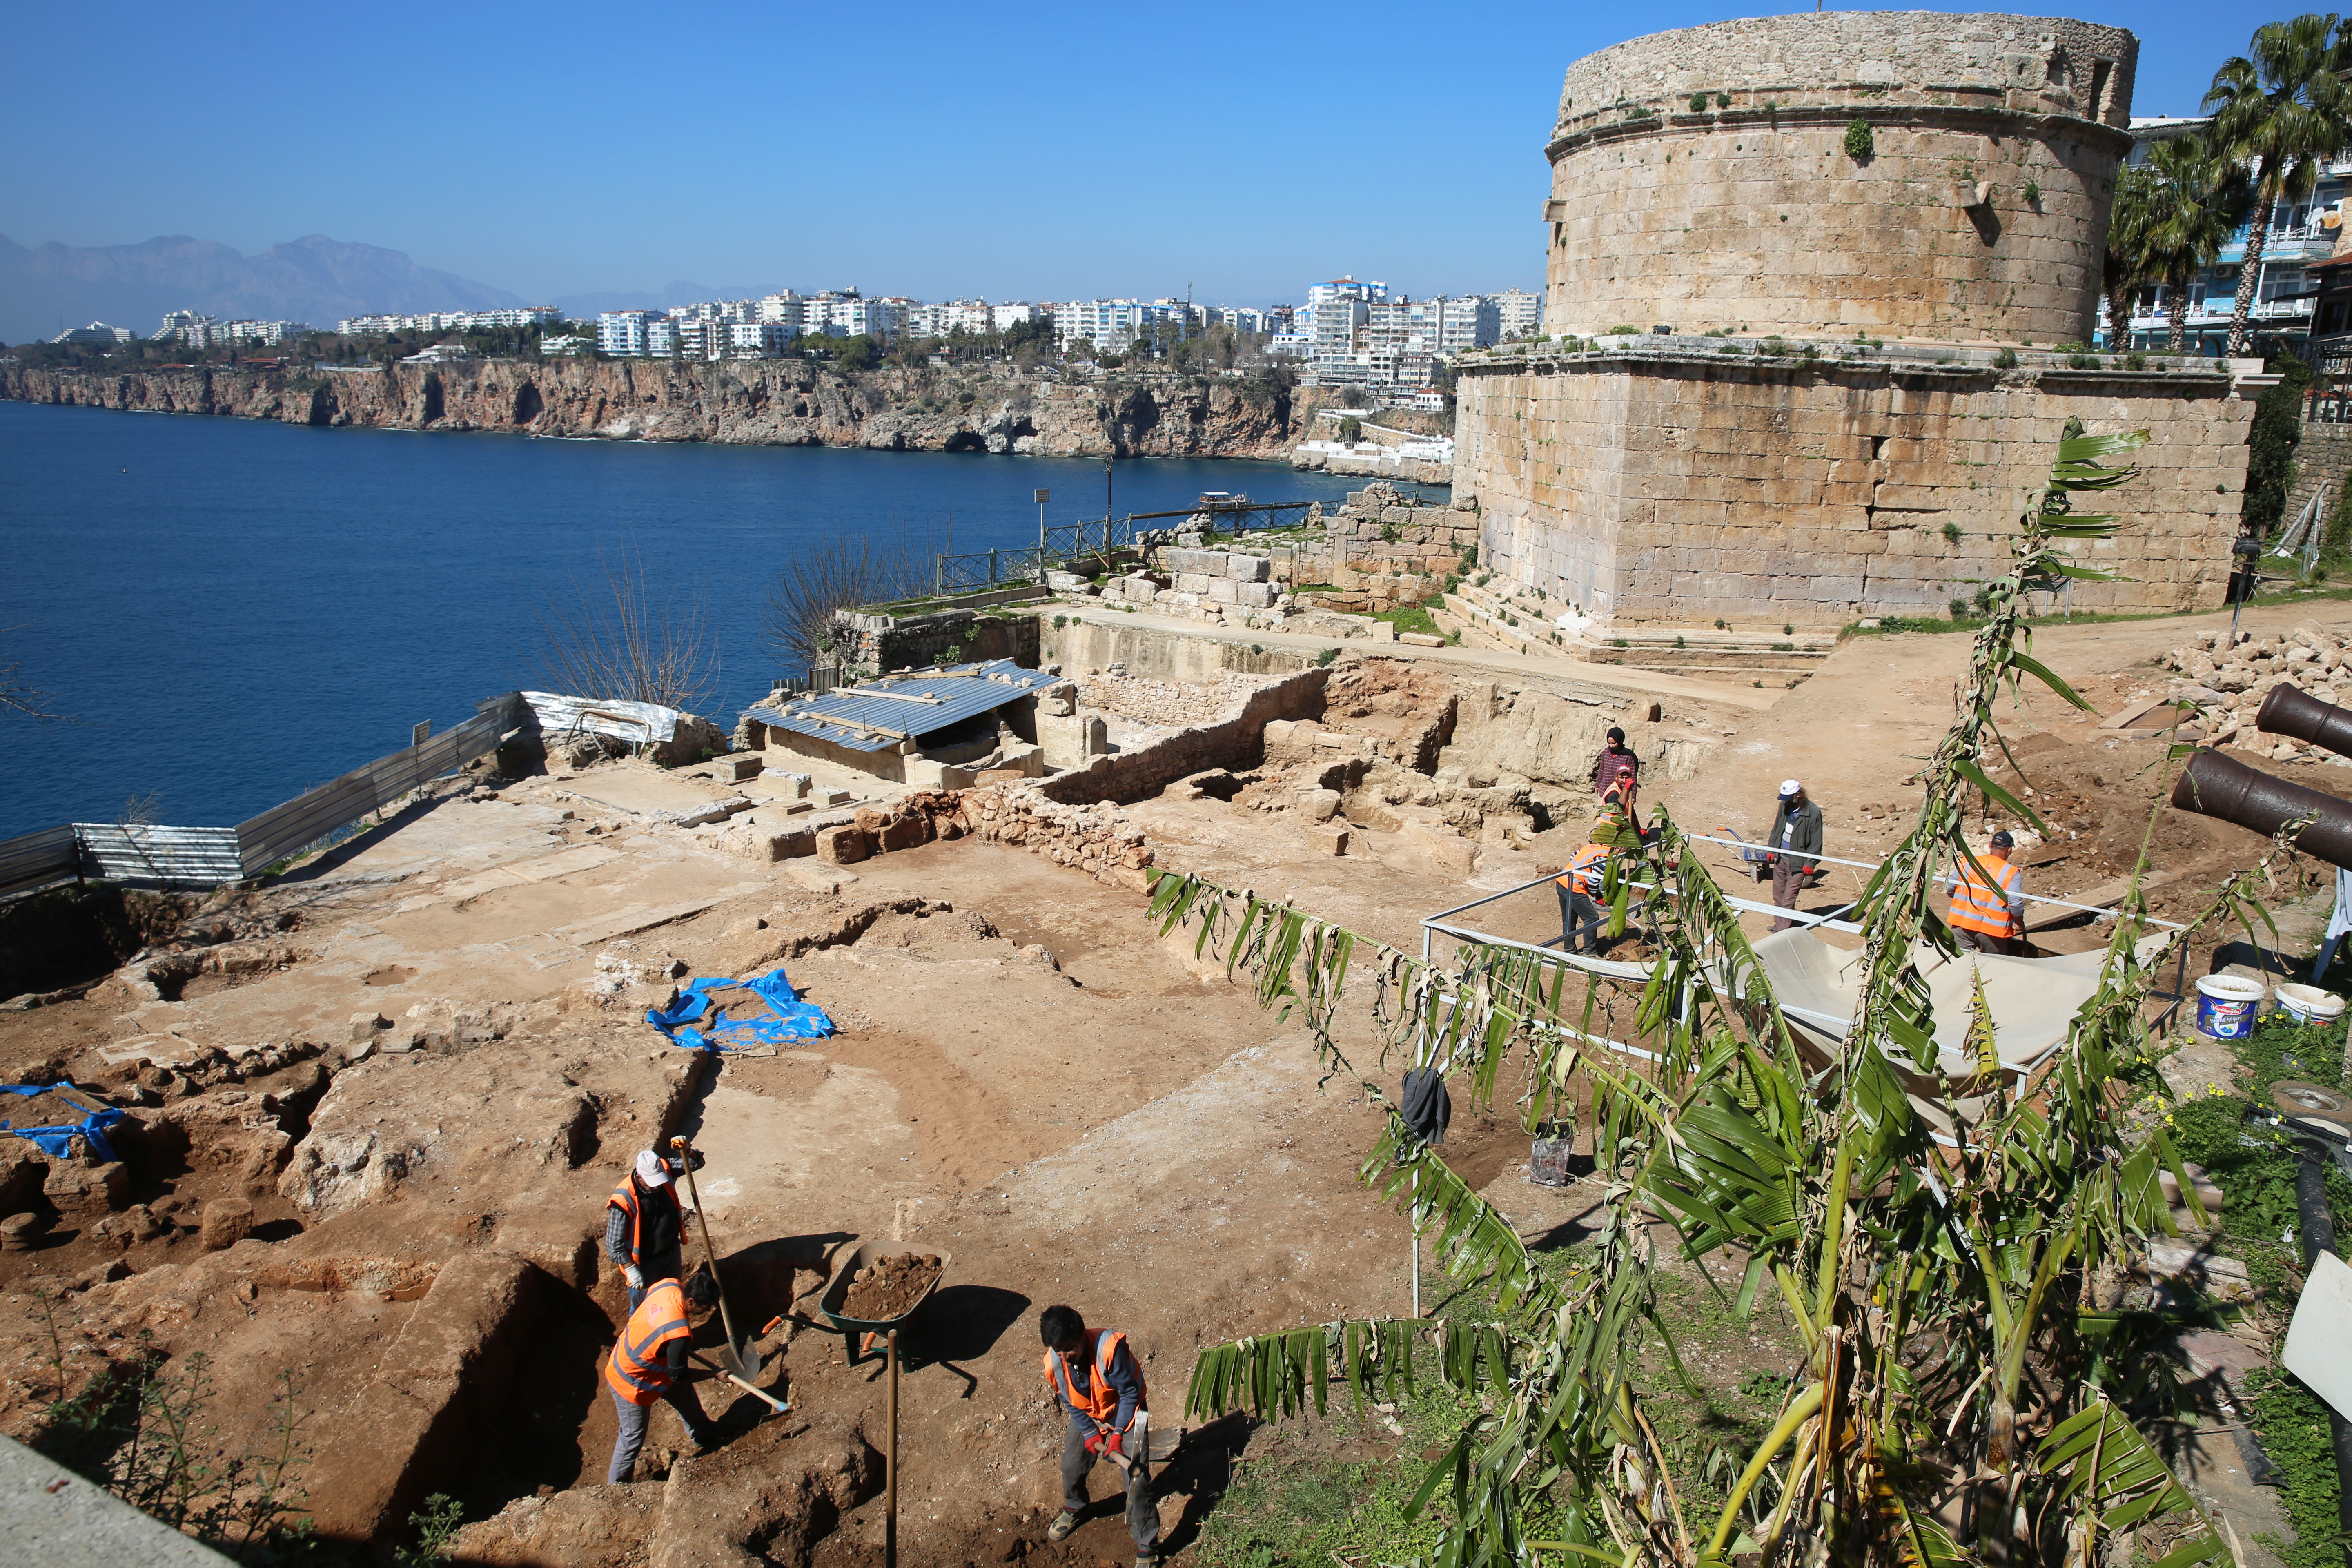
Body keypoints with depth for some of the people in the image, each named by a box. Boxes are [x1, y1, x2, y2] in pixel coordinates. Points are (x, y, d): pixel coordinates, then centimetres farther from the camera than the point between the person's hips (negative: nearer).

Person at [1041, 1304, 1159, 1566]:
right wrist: (1089, 1433, -10)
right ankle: (1074, 1508, 48)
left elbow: (1130, 1392, -25)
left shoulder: (1110, 1349, -37)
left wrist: (1118, 1433, -24)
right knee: (1071, 1467, 14)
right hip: (1087, 1415, 5)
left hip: (1125, 1412, -5)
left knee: (1137, 1479, -10)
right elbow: (1069, 1402, -3)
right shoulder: (1053, 1364, -20)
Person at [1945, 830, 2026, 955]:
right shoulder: (2012, 873, -9)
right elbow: (2016, 905, -13)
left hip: (1962, 925, 3)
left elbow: (1949, 888, 5)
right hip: (1993, 930, -3)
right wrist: (2019, 924, 5)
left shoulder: (1967, 863, 0)